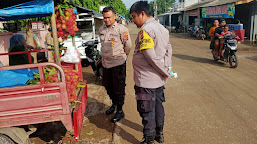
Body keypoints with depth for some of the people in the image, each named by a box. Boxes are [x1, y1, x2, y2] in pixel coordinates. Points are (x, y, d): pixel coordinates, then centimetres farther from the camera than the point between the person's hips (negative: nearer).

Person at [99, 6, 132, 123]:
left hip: (118, 63, -7)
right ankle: (114, 104, 41)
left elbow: (128, 45, -6)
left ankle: (120, 111, 17)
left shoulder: (121, 29, -13)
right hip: (106, 62, 7)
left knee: (118, 88, 2)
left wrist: (122, 55, 6)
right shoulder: (101, 29, 8)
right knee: (107, 85, 19)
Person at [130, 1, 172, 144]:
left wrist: (164, 72, -13)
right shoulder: (162, 28, 9)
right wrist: (167, 67, 4)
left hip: (146, 80, -9)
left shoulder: (145, 29, -19)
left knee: (147, 111, 5)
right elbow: (168, 49, 11)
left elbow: (150, 55, -23)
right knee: (158, 105, 21)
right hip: (159, 79, 9)